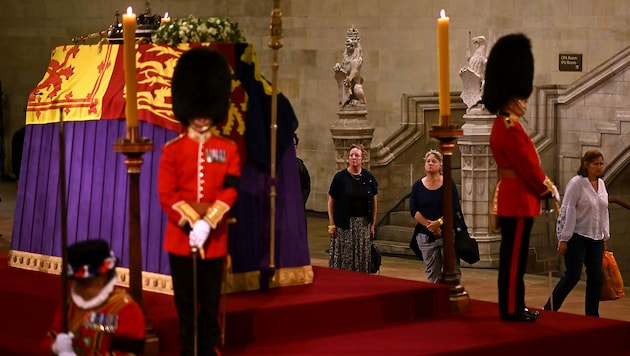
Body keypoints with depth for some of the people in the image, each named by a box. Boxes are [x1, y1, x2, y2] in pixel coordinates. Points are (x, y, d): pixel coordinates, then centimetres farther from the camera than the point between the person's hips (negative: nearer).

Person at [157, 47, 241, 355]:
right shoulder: (172, 150, 0)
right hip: (181, 238, 0)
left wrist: (208, 225, -18)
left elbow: (230, 193, -5)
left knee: (211, 306, 6)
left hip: (215, 240, 1)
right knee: (186, 306, 6)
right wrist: (193, 224, -17)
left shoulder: (228, 150, 3)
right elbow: (167, 195, -6)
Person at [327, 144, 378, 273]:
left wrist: (373, 225, 6)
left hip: (364, 225, 2)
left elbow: (374, 202, 9)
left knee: (362, 260, 6)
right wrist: (331, 225, -6)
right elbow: (331, 202, -1)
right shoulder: (340, 177, -3)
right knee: (343, 259, -2)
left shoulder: (369, 177, 4)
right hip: (344, 225, -2)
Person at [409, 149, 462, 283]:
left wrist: (439, 222, -18)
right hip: (426, 235, 2)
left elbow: (455, 207, -6)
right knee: (432, 273, 6)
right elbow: (414, 211, -1)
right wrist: (429, 225, -13)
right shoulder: (418, 186, 6)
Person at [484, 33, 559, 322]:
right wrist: (547, 190, -6)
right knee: (514, 256, -4)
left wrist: (543, 186, 11)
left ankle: (514, 306, 20)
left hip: (511, 198, 10)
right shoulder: (510, 128, -18)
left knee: (513, 256, 13)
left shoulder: (503, 125, 15)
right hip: (518, 200, -10)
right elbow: (528, 166, -18)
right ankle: (511, 309, 1)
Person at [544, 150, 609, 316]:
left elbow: (604, 211, 16)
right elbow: (568, 212, -13)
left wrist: (605, 237, 15)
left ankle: (592, 316, 13)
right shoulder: (576, 183, -12)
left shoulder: (601, 184, 10)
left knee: (596, 277, 4)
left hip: (596, 239, 7)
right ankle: (549, 310, 4)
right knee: (572, 276, -7)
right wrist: (563, 239, -15)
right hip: (577, 238, -7)